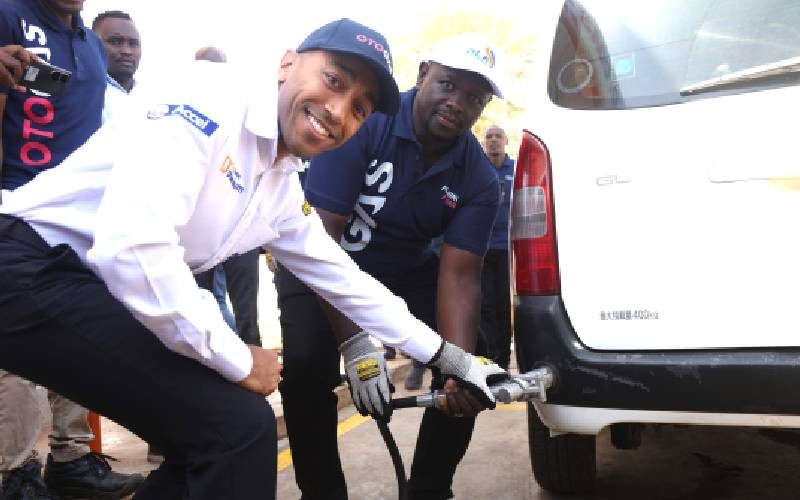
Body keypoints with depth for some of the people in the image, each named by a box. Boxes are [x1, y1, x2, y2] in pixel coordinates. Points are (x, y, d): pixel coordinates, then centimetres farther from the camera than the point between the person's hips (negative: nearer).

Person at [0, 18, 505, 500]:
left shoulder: (284, 194, 9)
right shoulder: (211, 96, -18)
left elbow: (345, 280, 20)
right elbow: (131, 241, -30)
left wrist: (449, 357, 22)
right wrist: (237, 361, -18)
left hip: (100, 289, 9)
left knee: (212, 435, 12)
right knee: (240, 427, -15)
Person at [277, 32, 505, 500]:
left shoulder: (480, 179, -15)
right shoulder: (362, 120, -27)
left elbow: (459, 275, -20)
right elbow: (324, 234, -31)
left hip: (408, 272, 3)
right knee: (306, 365, -26)